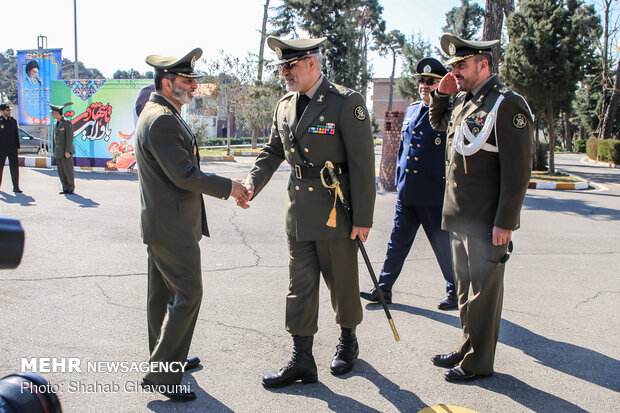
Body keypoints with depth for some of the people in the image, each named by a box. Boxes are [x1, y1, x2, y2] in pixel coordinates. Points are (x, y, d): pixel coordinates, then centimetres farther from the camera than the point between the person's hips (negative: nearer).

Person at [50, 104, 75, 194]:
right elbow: (55, 138, 19)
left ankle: (71, 189, 7)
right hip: (59, 152, 8)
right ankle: (65, 188, 13)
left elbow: (70, 138, -15)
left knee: (68, 171, -2)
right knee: (61, 172, 7)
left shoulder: (67, 123, -10)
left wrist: (68, 151, -19)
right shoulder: (56, 124, 14)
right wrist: (54, 151, 16)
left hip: (66, 152, -8)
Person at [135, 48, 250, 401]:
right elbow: (184, 175, -23)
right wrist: (228, 187, -13)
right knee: (188, 294, -6)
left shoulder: (159, 114, 14)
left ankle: (167, 357, 34)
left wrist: (225, 187, 14)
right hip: (172, 226, -11)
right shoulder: (162, 120, -20)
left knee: (164, 293, 19)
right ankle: (162, 375, 2)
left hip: (161, 223, 11)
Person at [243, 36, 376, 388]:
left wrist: (363, 218, -14)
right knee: (300, 286, 7)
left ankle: (348, 341, 36)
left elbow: (363, 164, -13)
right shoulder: (285, 105, 8)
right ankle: (302, 360, 17)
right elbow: (273, 152, 16)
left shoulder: (346, 102, -12)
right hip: (299, 211, 6)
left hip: (335, 211, -5)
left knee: (342, 282, 11)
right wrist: (252, 184, -4)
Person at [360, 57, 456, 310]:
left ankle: (455, 292, 23)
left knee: (443, 245, 6)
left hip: (434, 195, -6)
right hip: (406, 193, 6)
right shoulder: (411, 110, 13)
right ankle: (384, 289, 22)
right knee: (397, 242, 12)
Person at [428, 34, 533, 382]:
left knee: (483, 291, 3)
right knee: (466, 287, 18)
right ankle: (468, 347, 33)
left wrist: (505, 222, -20)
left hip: (487, 223, -8)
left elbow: (518, 170, -18)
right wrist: (441, 95, 12)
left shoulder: (507, 104, -15)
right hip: (459, 218, 8)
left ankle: (479, 362, 17)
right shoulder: (463, 101, 11)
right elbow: (439, 123, 33)